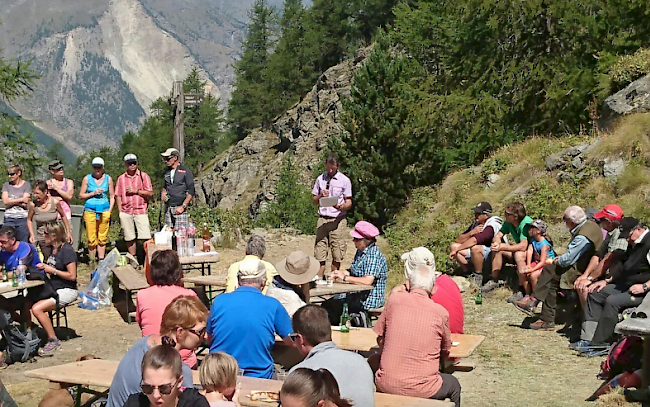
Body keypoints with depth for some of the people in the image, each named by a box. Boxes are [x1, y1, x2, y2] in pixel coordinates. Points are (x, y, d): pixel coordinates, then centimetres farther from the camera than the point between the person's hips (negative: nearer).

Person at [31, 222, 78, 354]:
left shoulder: (67, 250, -15)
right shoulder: (52, 249, 11)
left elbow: (72, 276, -18)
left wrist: (52, 270, -14)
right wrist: (44, 267, 7)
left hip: (67, 291, -9)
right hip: (53, 288, 9)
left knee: (37, 309, -25)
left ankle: (53, 340, -12)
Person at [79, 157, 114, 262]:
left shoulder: (108, 179, 9)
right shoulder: (87, 178, 6)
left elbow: (112, 196, 12)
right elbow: (81, 195, 8)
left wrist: (110, 210, 1)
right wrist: (93, 193, -8)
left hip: (104, 210, 1)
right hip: (90, 210, -1)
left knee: (102, 238, 2)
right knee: (91, 239, -2)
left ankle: (101, 260, 9)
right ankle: (92, 261, 6)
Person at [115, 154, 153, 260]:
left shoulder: (144, 176, 6)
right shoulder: (121, 178, 12)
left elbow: (150, 193, 0)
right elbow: (118, 196, 12)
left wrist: (136, 191, -9)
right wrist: (120, 212, 5)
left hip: (140, 211, -2)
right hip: (126, 212, 2)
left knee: (146, 237, -10)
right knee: (129, 238, 5)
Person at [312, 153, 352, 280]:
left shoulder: (345, 180, 5)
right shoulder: (320, 179, 13)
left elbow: (349, 202, 4)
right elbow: (314, 200, 16)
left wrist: (342, 207, -18)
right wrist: (320, 196, -6)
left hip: (338, 220, -2)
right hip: (322, 219, 2)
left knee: (337, 255, -2)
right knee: (320, 252, -2)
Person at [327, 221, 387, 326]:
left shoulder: (374, 255, -18)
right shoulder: (360, 251, 12)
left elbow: (368, 281, -27)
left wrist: (345, 277, -19)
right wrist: (341, 272, -3)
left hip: (369, 299, -10)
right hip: (357, 294, 10)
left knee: (331, 307, -16)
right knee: (326, 304, 0)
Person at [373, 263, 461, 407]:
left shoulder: (394, 300, -3)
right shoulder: (441, 313, -6)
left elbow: (380, 339, 8)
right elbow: (445, 353, 8)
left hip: (386, 384, 2)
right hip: (421, 389, -2)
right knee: (453, 385, 29)